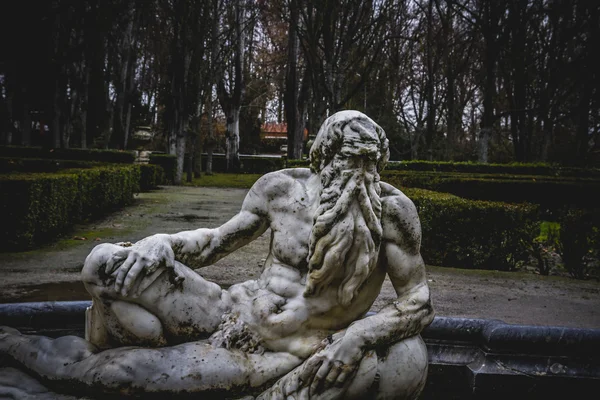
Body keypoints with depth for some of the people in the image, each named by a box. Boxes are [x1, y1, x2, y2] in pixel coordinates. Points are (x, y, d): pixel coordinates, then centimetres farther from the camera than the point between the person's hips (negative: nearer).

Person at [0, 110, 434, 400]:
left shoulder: (392, 208, -11)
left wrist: (357, 336, -24)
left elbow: (419, 303, -8)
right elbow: (218, 241, 9)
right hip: (232, 316, 3)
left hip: (287, 359, -3)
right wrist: (161, 243, -10)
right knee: (103, 263, -12)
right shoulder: (281, 187, -3)